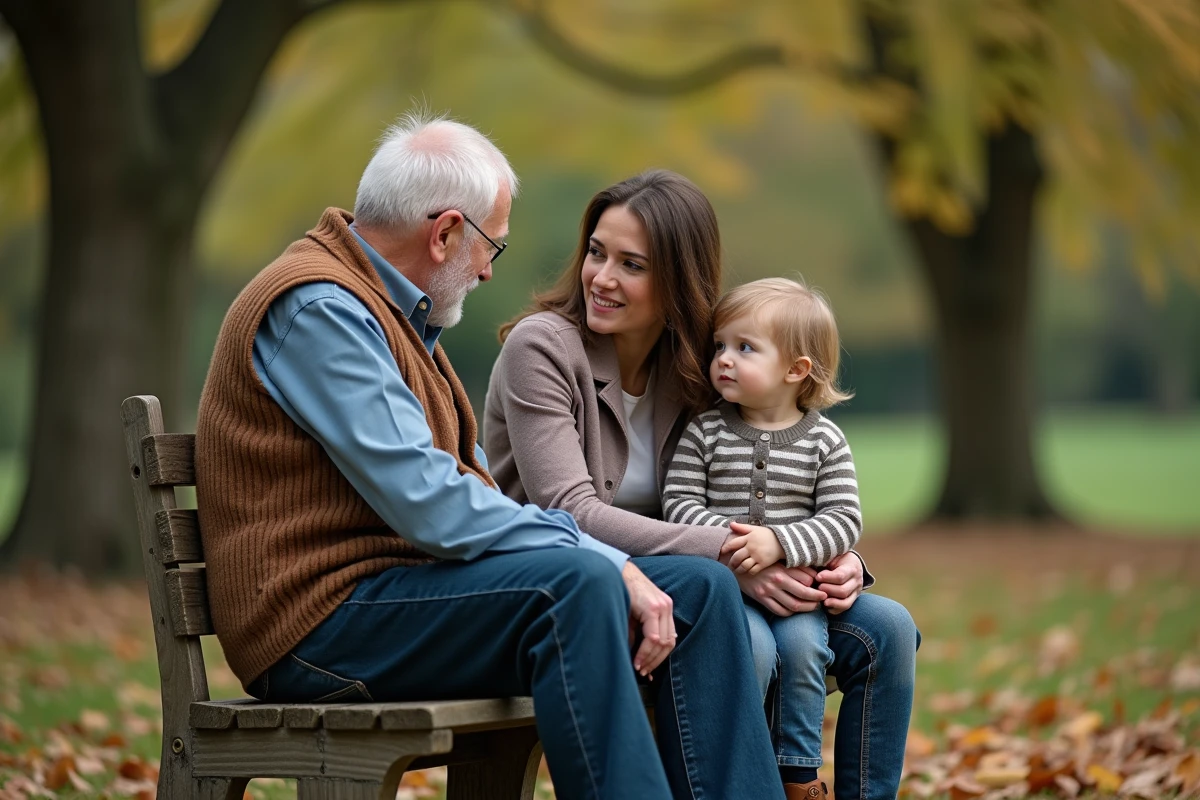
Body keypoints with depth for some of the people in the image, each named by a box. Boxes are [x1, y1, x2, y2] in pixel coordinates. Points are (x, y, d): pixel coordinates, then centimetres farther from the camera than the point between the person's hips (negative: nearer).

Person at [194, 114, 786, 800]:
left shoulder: (395, 312, 21)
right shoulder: (321, 308, -13)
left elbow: (476, 490, 18)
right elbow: (430, 507, -22)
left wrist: (616, 566, 3)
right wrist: (608, 564, -17)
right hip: (325, 621, -10)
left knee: (701, 590, -1)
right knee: (575, 584, -34)